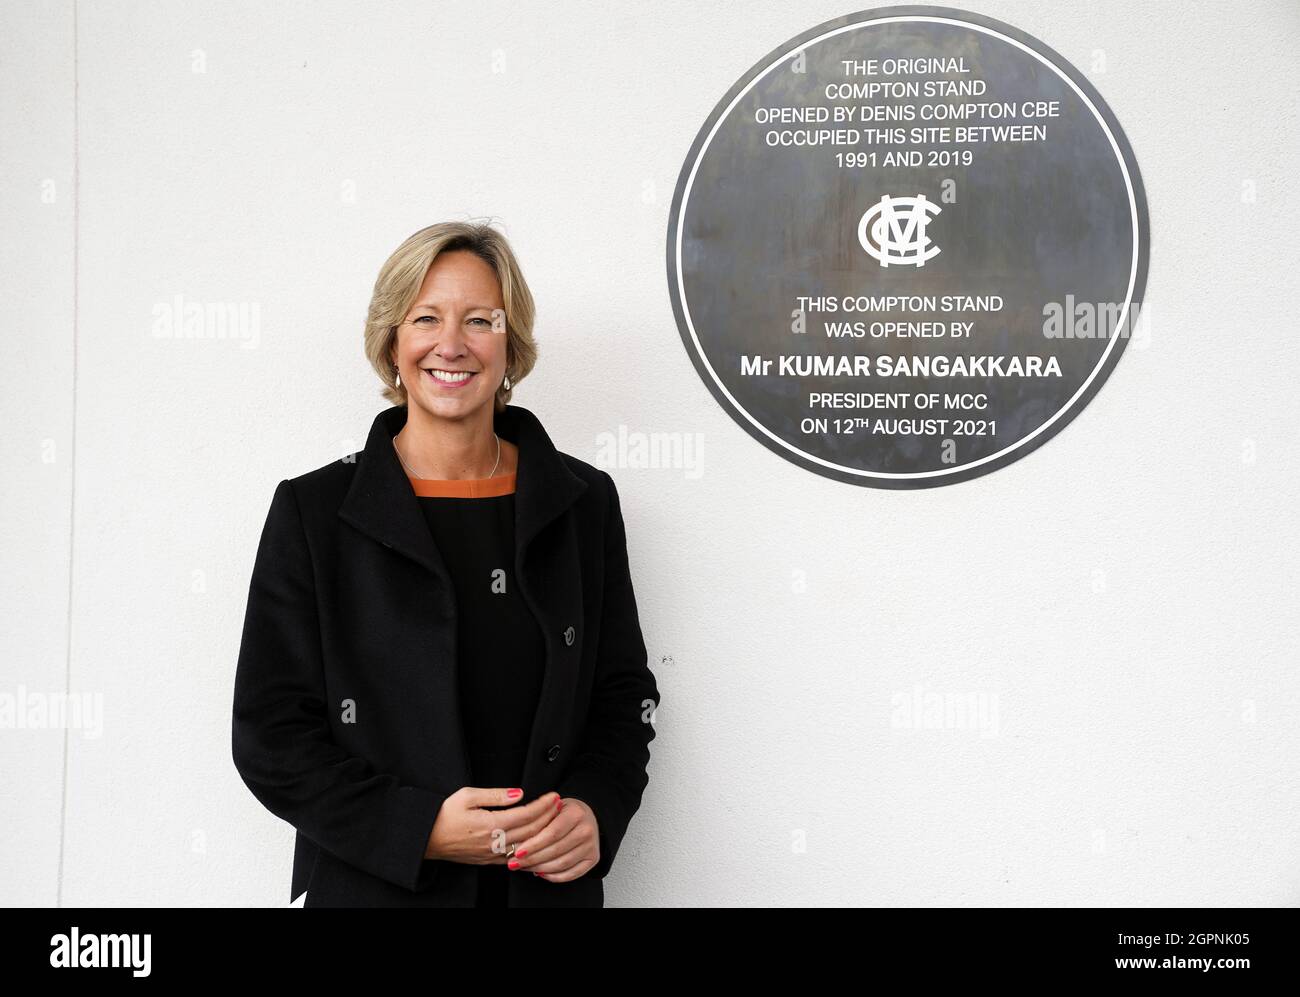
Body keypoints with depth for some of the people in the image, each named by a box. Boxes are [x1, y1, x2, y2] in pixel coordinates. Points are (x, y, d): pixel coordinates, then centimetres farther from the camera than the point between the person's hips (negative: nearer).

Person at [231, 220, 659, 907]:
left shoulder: (584, 501, 1)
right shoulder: (313, 510, -6)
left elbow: (623, 695, 5)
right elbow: (271, 732, -7)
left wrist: (596, 810, -13)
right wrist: (419, 829, -19)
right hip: (374, 888, -2)